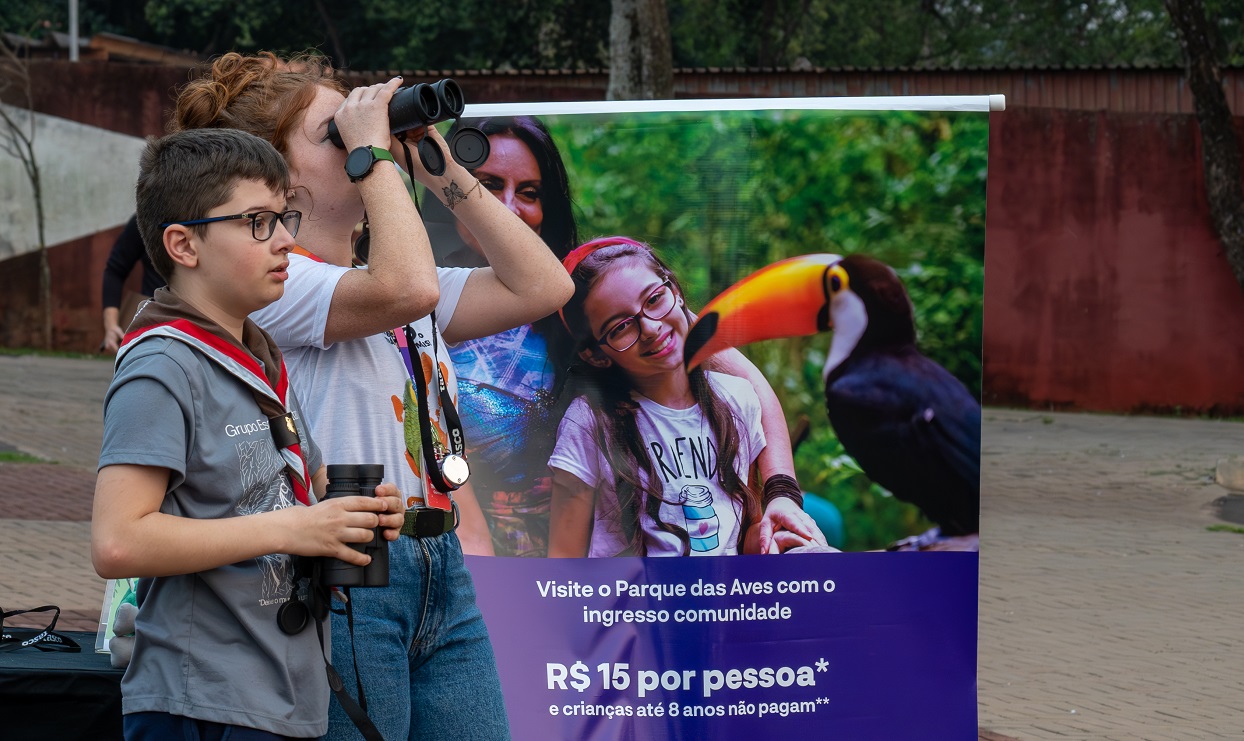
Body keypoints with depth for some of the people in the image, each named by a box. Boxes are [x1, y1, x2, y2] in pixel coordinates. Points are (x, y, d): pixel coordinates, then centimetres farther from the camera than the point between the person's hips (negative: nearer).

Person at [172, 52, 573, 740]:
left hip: (443, 575, 8)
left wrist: (447, 175, 11)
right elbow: (406, 288, -25)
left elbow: (542, 286, 14)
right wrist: (372, 149, -13)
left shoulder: (378, 278, 19)